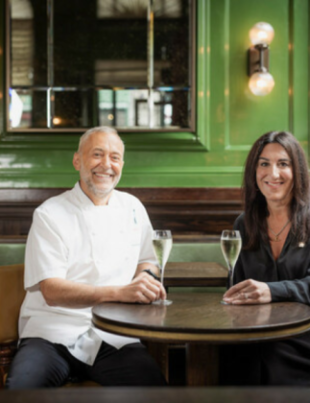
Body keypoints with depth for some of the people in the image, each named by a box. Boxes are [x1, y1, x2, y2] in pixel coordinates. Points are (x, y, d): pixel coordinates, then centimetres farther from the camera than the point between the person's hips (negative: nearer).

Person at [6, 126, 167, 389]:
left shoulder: (133, 208, 15)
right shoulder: (50, 214, -1)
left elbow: (146, 261, 27)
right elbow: (51, 291, -13)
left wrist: (145, 277, 0)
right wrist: (118, 292, -27)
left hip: (113, 338, 4)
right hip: (53, 335, -3)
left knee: (154, 386, -25)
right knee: (21, 388, -32)